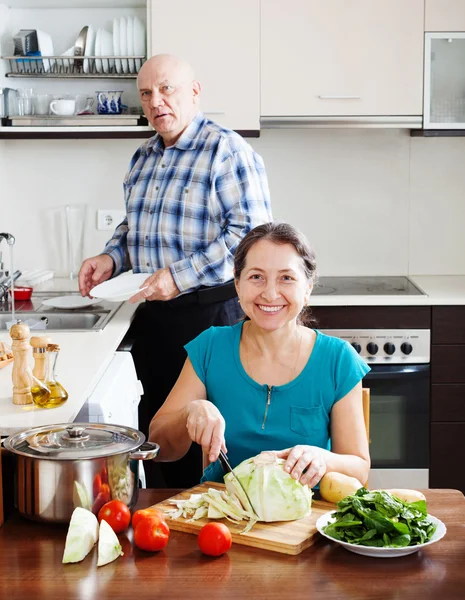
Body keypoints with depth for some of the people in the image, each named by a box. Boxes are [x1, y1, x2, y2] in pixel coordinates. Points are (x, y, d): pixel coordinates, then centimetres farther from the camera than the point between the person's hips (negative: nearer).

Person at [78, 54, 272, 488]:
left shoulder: (226, 151, -10)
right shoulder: (143, 157, 15)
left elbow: (251, 231, -18)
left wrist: (182, 275, -22)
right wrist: (111, 258, 6)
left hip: (210, 312, -8)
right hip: (152, 316, 8)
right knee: (154, 426, 14)